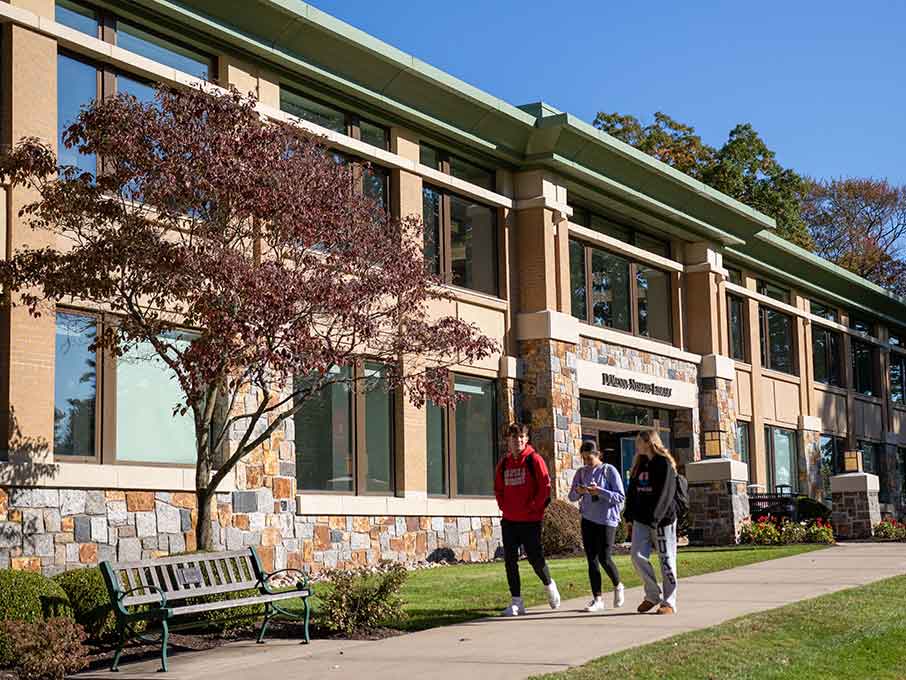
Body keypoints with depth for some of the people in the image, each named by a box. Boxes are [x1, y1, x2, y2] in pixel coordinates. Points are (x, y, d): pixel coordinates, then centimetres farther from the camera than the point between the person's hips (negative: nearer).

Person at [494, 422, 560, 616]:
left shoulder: (534, 460, -5)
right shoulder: (504, 463, 10)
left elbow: (545, 487, -8)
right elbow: (498, 489, 19)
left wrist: (532, 508, -11)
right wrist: (504, 506, 5)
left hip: (531, 520, -5)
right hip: (509, 520, 5)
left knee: (535, 558, -2)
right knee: (510, 560, 1)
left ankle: (549, 585, 28)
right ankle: (516, 602, 7)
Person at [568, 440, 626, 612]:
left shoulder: (609, 470, -5)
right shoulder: (581, 472, 8)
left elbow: (620, 496, -9)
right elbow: (572, 497, 11)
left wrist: (599, 492, -20)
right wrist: (578, 491, -12)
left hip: (607, 520, -5)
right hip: (588, 520, 5)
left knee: (604, 558, -8)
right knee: (592, 560, 3)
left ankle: (618, 586, 20)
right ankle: (597, 598, 8)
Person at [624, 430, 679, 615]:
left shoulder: (664, 464, -8)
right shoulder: (639, 465, 15)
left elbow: (665, 494, -15)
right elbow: (632, 492, 17)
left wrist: (653, 518, -21)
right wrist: (629, 516, 11)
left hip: (662, 518, -6)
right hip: (641, 519, 6)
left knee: (666, 559, 0)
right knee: (637, 555, -5)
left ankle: (668, 603, 7)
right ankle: (653, 595, 9)